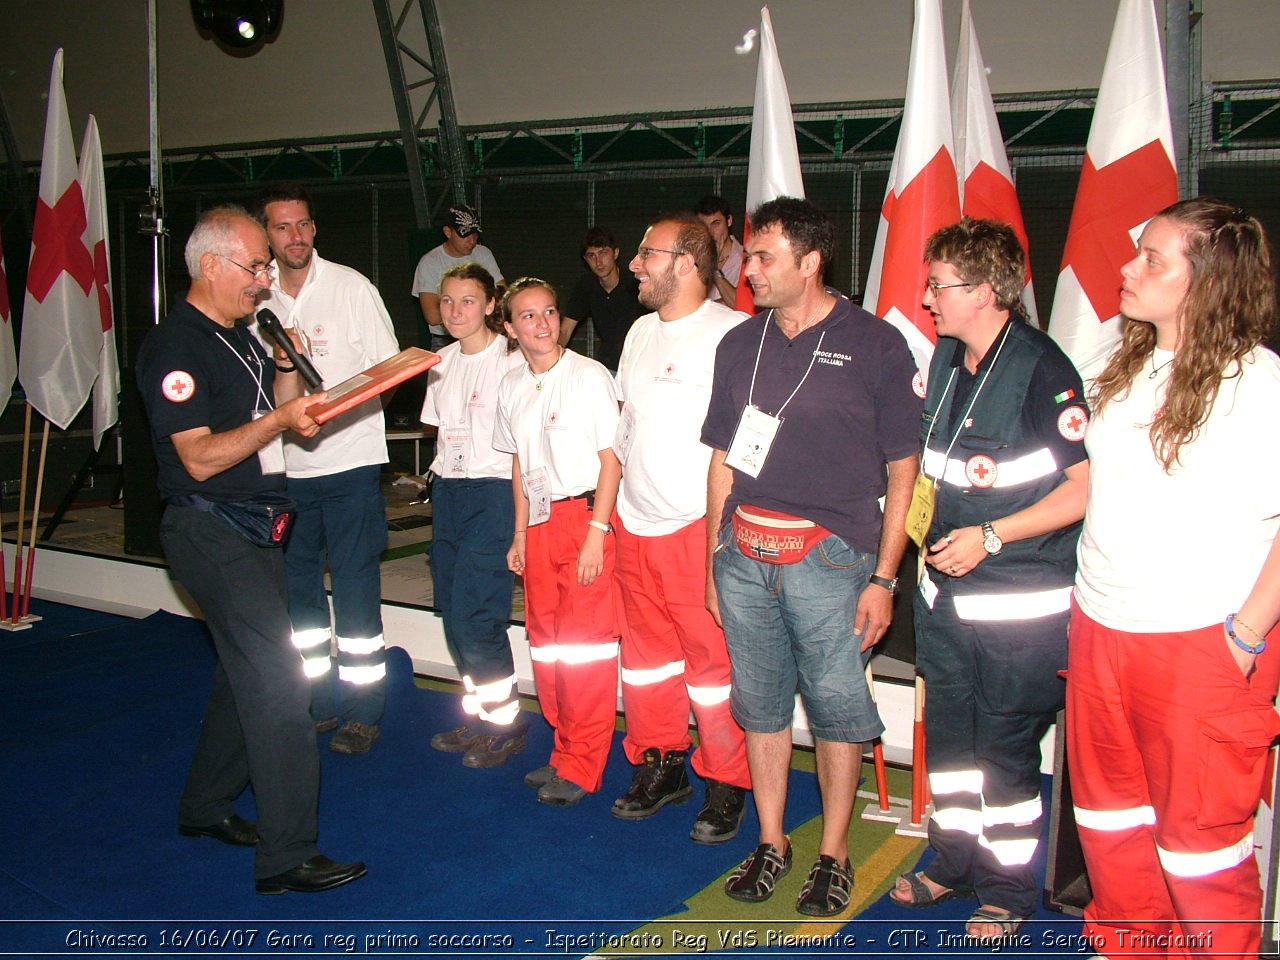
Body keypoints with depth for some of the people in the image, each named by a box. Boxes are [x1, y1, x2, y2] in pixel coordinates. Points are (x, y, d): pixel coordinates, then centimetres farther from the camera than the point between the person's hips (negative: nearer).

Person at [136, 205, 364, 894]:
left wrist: (287, 370, 2)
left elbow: (282, 413, 18)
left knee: (247, 673, 17)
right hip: (212, 533, -10)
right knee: (275, 682, -12)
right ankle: (286, 856, -6)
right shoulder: (176, 347, -15)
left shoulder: (239, 336, 15)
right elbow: (200, 457, -21)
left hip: (252, 528, 10)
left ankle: (206, 807, 33)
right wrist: (281, 417, -25)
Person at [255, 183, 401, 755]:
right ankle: (316, 703, 27)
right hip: (285, 465, 5)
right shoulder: (257, 296, 7)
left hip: (349, 458, -4)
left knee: (355, 589, -1)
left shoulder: (350, 286, -4)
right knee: (297, 586, 12)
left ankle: (364, 713, 10)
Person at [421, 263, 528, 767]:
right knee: (452, 609, 8)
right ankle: (478, 715, 21)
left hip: (495, 491, -7)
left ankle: (505, 721, 8)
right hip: (448, 488, 7)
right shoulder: (443, 362, 13)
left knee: (474, 612, -9)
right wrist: (443, 476, 11)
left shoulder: (510, 360, -9)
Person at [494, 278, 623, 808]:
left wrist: (596, 532, -14)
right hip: (540, 522, 6)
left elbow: (611, 459, -10)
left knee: (586, 642, -4)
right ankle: (566, 753, 23)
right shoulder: (511, 388, 10)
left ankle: (581, 768, 7)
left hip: (585, 514, -6)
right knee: (545, 640, 10)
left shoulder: (589, 375, -9)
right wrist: (520, 533, 14)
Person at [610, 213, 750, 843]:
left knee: (712, 660, 0)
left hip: (697, 526, -7)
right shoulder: (641, 331, 14)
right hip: (635, 525, 7)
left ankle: (726, 787, 15)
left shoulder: (732, 334, -10)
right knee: (646, 655, 15)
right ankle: (659, 768, 31)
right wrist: (611, 505, 18)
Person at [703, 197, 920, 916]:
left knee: (838, 709, 3)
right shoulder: (741, 344, 12)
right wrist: (715, 559, 14)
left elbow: (903, 470, -2)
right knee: (760, 705, 11)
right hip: (745, 555, 4)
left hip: (829, 559, -4)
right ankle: (772, 843, 27)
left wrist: (884, 577, -6)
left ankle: (835, 854, 21)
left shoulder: (875, 344, -3)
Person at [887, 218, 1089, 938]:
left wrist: (991, 536, -21)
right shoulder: (946, 358, 8)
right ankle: (956, 861, 36)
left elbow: (1087, 487, -19)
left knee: (1006, 746, 5)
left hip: (1021, 599, -7)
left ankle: (1010, 890, 24)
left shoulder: (1042, 369, -18)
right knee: (950, 734, 17)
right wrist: (936, 529, 9)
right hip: (946, 588, 8)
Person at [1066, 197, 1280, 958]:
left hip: (1202, 645, -7)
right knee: (1109, 811, 19)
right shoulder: (1129, 368, 9)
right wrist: (1087, 610, 12)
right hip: (1100, 631, 7)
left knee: (1200, 829, 6)